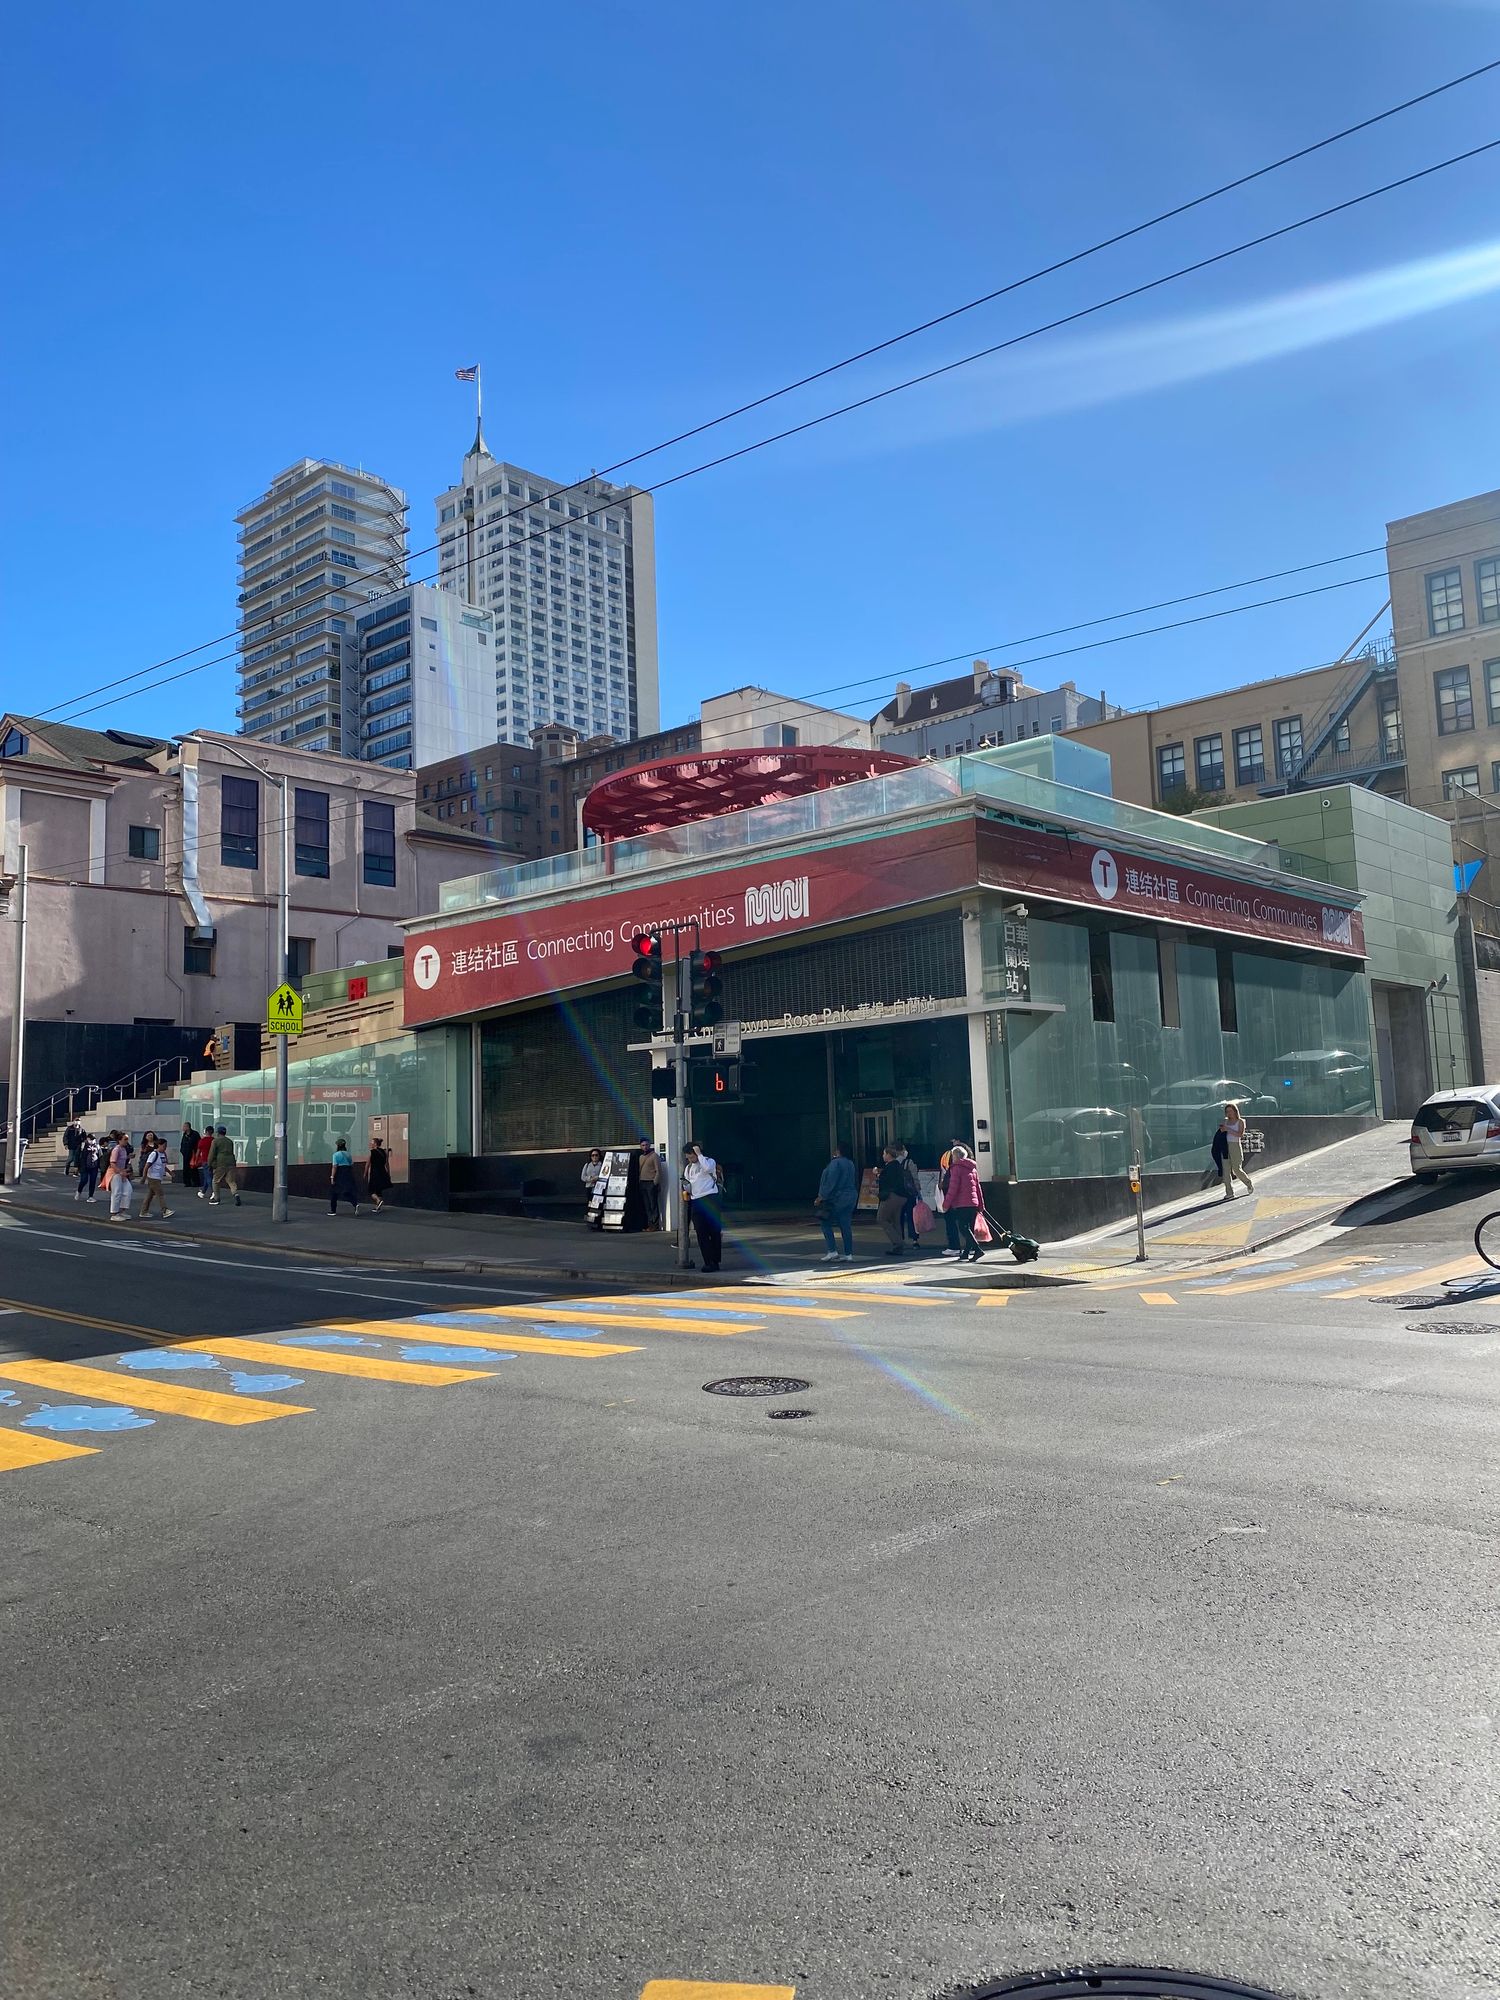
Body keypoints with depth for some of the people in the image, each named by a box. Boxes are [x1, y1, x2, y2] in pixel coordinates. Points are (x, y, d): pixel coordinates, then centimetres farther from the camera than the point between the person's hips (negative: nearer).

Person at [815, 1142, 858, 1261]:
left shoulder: (836, 1163, -15)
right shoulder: (850, 1163, 12)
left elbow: (830, 1182, -18)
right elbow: (854, 1182, 18)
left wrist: (821, 1197, -15)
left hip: (837, 1198, -8)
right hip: (851, 1196, 8)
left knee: (825, 1223, 2)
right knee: (845, 1225, 8)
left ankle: (832, 1251, -5)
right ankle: (848, 1254, 7)